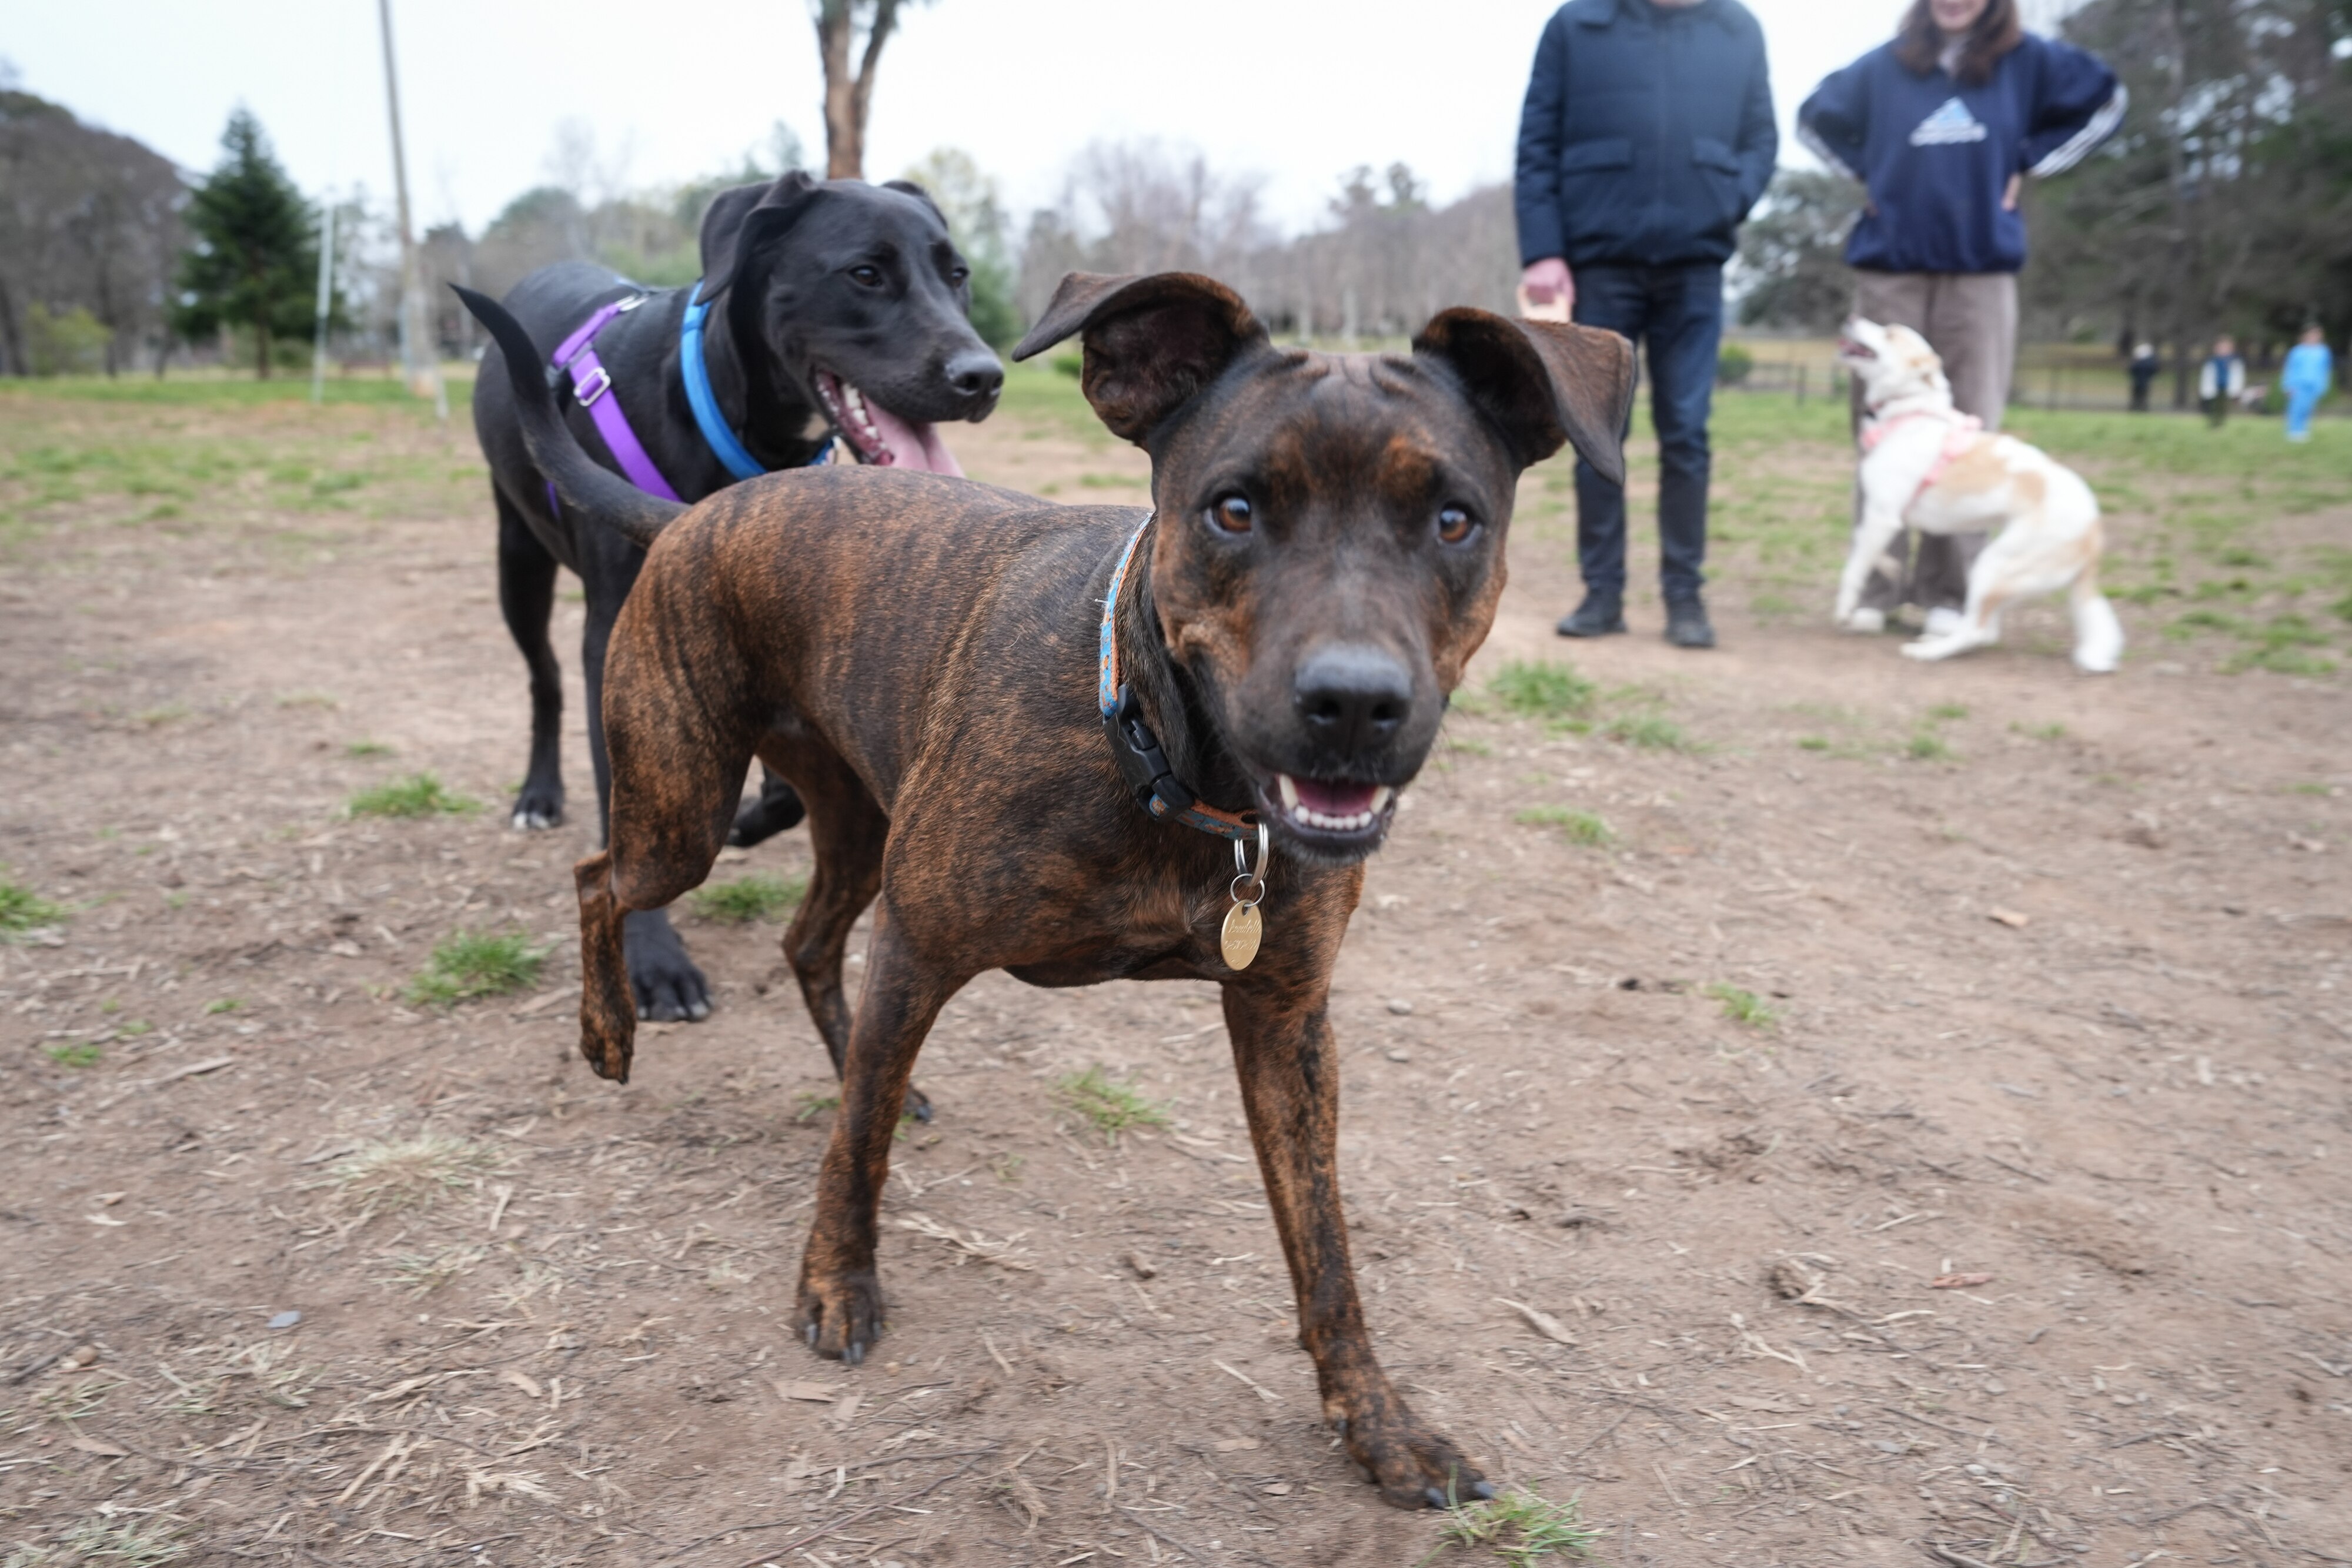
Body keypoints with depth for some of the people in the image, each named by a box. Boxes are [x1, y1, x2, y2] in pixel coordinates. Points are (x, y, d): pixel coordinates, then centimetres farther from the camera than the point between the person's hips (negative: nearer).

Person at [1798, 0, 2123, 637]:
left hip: (1981, 271, 0)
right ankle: (1877, 586, 4)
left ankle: (1947, 590, 2)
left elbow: (2104, 99, 16)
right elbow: (1817, 118, 21)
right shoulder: (1886, 64, 8)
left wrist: (2024, 167, 6)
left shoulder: (2026, 59, 7)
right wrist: (1869, 174, 8)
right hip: (1889, 269, 0)